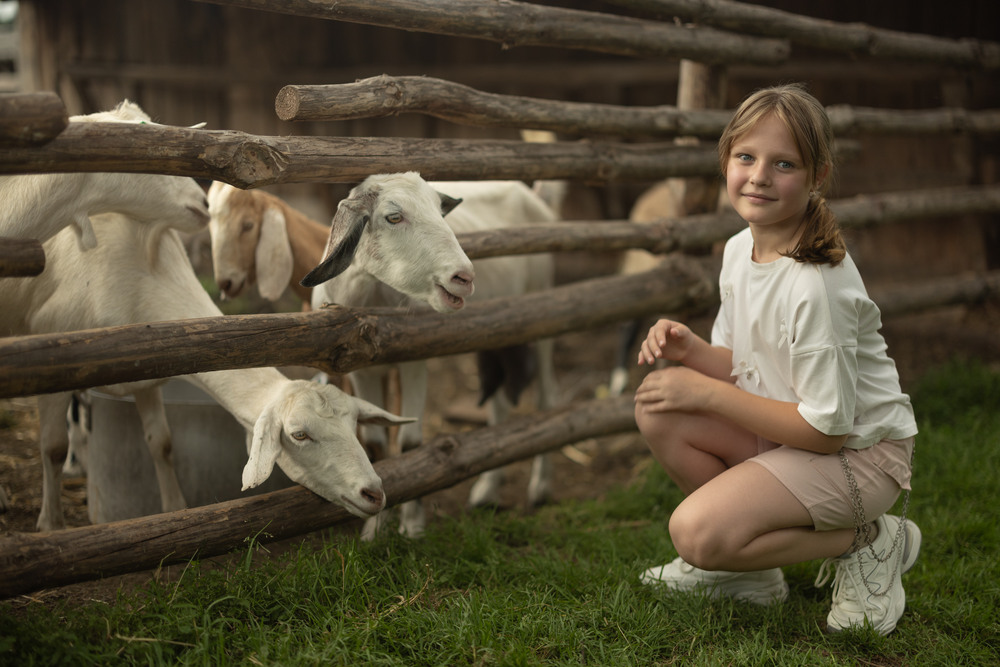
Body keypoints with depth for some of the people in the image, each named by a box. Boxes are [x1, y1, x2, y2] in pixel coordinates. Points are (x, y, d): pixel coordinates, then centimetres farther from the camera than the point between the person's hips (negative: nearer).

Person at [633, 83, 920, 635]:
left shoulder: (816, 284, -27)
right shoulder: (739, 249, -1)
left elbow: (826, 429, -24)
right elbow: (747, 366, 10)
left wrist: (707, 393, -20)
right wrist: (691, 351, -13)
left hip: (858, 452, -8)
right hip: (787, 429, 9)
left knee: (696, 531, -24)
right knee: (658, 408, -9)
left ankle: (866, 541, -2)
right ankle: (750, 572, 6)